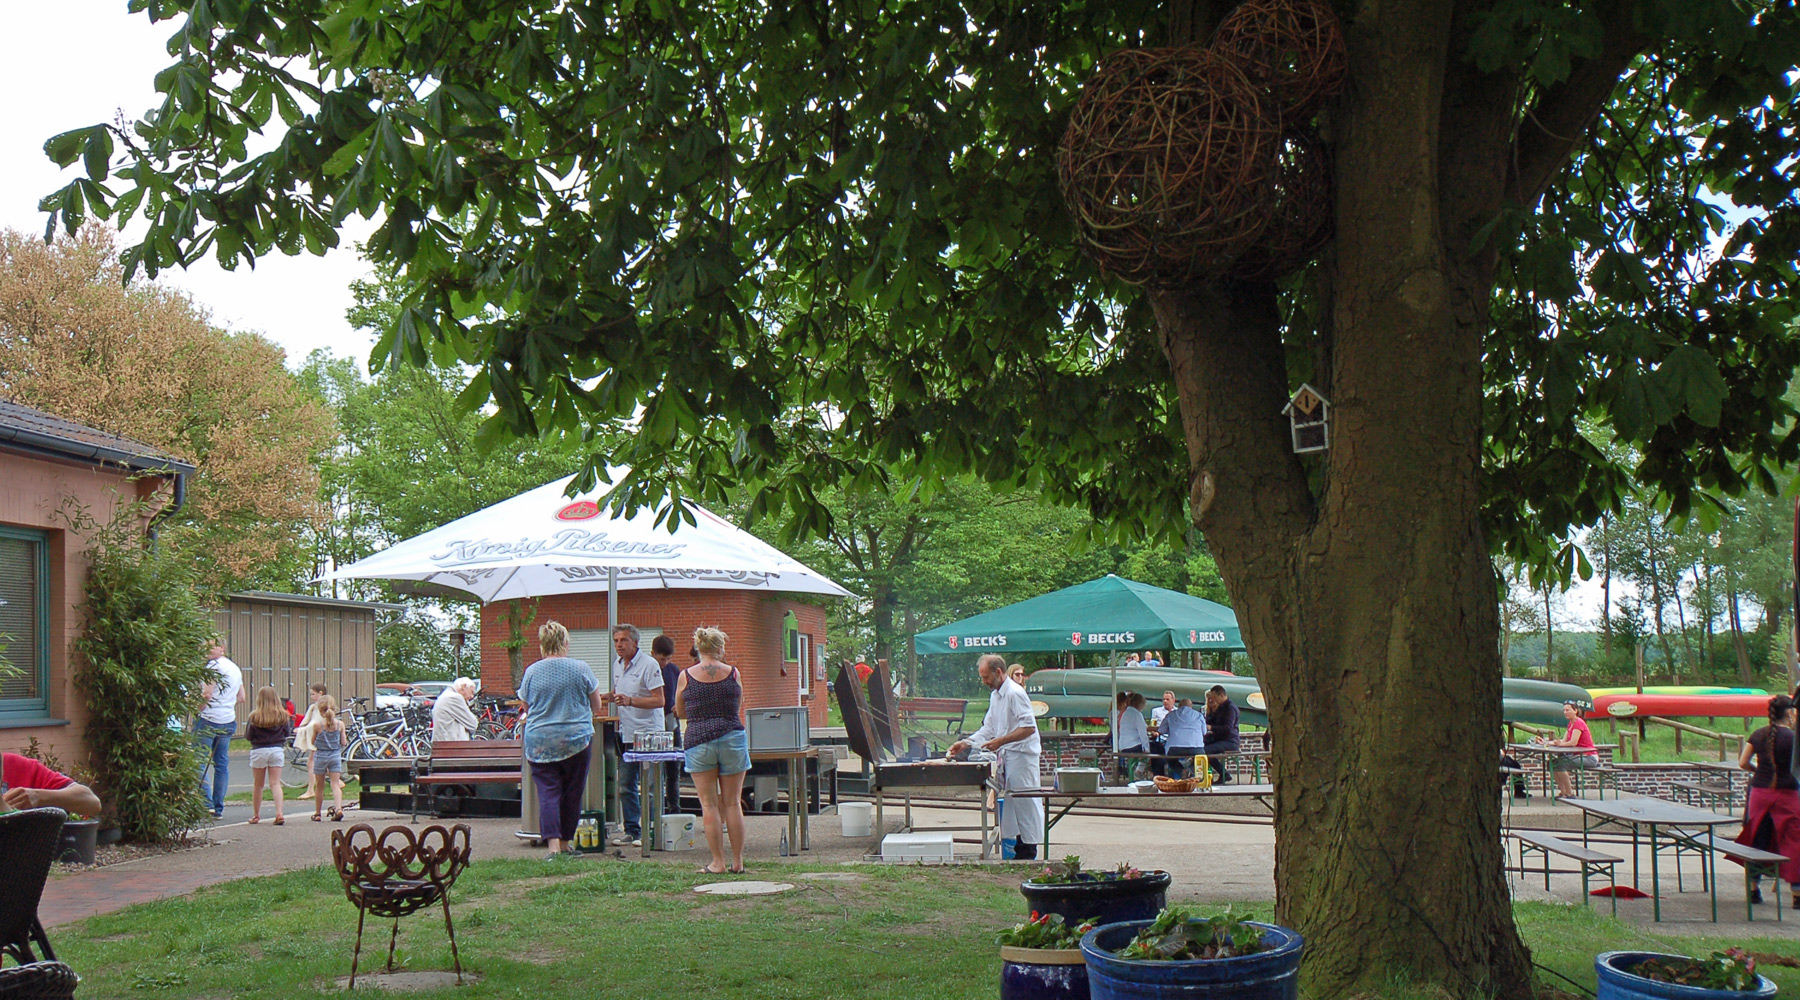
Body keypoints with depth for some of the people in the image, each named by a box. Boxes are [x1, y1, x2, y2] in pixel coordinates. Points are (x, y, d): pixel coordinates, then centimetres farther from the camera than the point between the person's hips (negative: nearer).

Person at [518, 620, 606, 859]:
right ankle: (567, 842, 22)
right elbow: (597, 707, 8)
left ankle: (552, 844, -11)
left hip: (540, 743, 1)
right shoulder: (581, 669, -3)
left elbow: (526, 709, 13)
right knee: (572, 793, 11)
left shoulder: (531, 672, 1)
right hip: (576, 741, 0)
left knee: (547, 793, 0)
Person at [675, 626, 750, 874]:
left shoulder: (686, 676, 1)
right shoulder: (732, 673, 2)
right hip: (732, 739, 1)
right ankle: (737, 861, 9)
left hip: (699, 741, 0)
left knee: (709, 804, 4)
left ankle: (718, 862, 4)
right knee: (732, 803, 6)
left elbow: (680, 712, 13)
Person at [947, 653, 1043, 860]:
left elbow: (1029, 727, -21)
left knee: (1025, 803, -5)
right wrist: (965, 743, 11)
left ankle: (1029, 850, 0)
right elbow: (988, 728, 21)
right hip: (1006, 756, 10)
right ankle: (1017, 846, 17)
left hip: (1021, 755, -10)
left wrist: (1000, 741, -22)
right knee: (1009, 802, 11)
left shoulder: (1015, 693, -15)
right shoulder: (995, 695, 15)